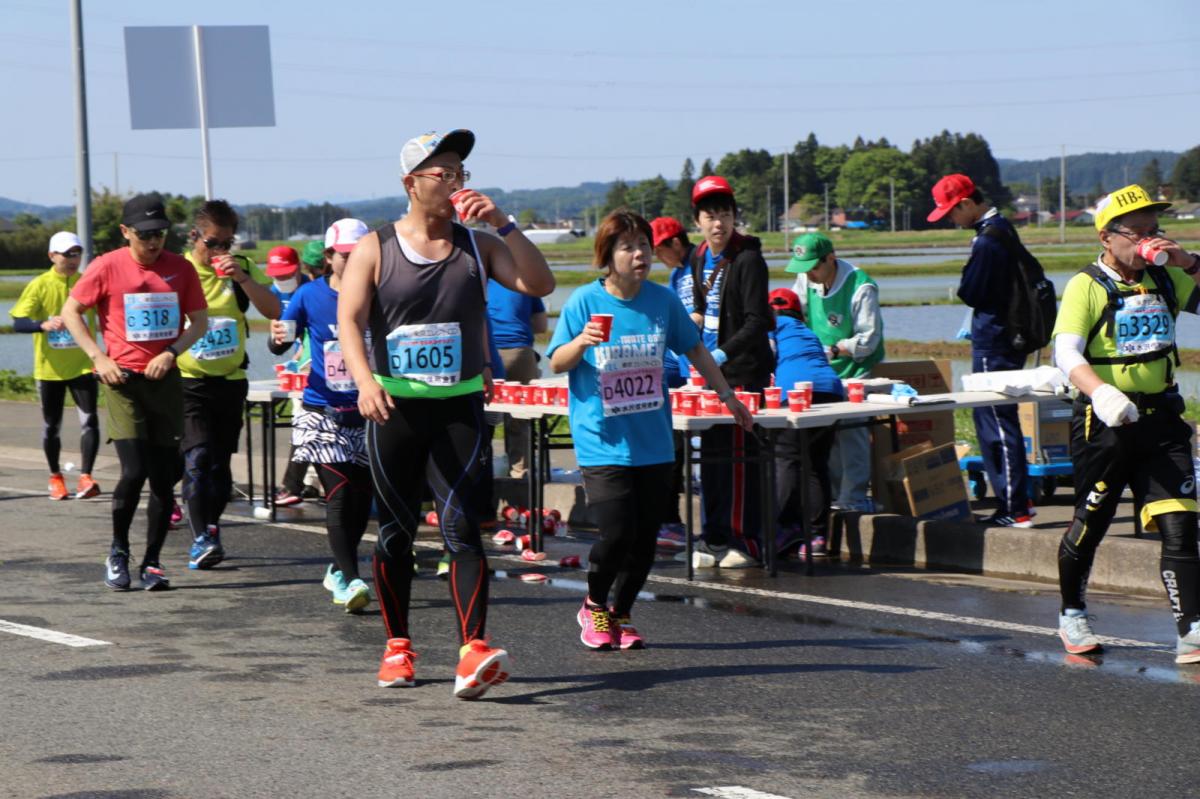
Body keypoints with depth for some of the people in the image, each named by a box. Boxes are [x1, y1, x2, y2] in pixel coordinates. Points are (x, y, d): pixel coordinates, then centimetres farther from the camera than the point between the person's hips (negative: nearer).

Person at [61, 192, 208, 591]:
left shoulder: (181, 268, 2)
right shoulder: (107, 267, -6)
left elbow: (199, 321, 9)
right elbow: (71, 312, 2)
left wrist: (172, 352, -8)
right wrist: (98, 357, -8)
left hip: (165, 379, 3)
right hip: (123, 379, -3)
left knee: (164, 476, 2)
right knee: (134, 471, -14)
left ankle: (152, 562, 13)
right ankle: (118, 551, 8)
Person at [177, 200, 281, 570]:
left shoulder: (242, 268, 3)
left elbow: (274, 311, -6)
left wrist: (243, 279, -18)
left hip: (230, 381, 3)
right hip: (188, 382, -3)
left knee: (220, 463, 8)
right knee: (197, 458, -16)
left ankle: (210, 532, 22)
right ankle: (201, 538, -19)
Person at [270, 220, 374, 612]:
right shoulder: (310, 295, -2)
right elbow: (280, 345, 2)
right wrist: (278, 338, -20)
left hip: (367, 413, 2)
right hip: (322, 412, -2)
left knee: (362, 498, 7)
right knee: (339, 494, -12)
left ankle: (339, 571, 26)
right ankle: (349, 580, -11)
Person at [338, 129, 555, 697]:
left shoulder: (477, 246, 8)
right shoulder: (375, 250, 2)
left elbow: (540, 284, -3)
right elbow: (349, 320, -7)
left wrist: (503, 224, -11)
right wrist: (364, 381, -23)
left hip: (460, 409, 0)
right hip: (394, 408, 0)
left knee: (461, 526, -12)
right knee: (395, 532, 7)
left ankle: (473, 651, -22)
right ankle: (397, 646, 22)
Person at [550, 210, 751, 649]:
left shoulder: (663, 300, 3)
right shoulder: (584, 301, -6)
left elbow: (695, 350, 18)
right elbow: (557, 363, -4)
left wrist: (727, 395, 24)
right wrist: (582, 341, -23)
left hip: (653, 442, 4)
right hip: (603, 442, -4)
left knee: (645, 538, 4)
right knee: (616, 532, -14)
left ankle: (620, 614, 25)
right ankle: (594, 605, 13)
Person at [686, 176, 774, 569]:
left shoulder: (747, 259, -13)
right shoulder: (699, 258, 11)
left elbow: (757, 321, -20)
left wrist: (723, 353, -28)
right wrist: (694, 318, 7)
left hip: (744, 370, -7)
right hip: (710, 370, 8)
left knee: (740, 455, -8)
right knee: (711, 453, 9)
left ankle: (745, 540, -4)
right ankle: (714, 537, 16)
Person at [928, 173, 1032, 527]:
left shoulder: (988, 240, -20)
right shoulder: (1004, 229, 12)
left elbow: (971, 294, -17)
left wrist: (959, 287, 2)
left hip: (992, 344, -10)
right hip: (1009, 336, 10)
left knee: (997, 424, -5)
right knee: (992, 420, 17)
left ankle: (1014, 509, -3)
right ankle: (1017, 498, 22)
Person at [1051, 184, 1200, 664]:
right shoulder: (1087, 286, -6)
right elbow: (1066, 353, -18)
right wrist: (1100, 392, -36)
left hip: (1160, 418, 4)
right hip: (1105, 423, -4)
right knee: (1090, 524, 9)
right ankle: (1072, 616, 32)